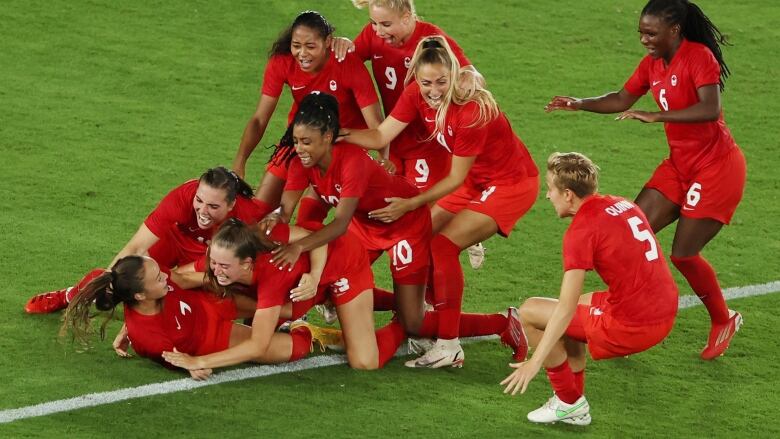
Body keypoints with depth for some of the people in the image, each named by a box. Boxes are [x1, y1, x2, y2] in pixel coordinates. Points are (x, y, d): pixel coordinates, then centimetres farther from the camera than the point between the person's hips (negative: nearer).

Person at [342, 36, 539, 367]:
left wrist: (410, 204, -24)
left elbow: (455, 179, -24)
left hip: (511, 184, -8)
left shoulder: (473, 111, -32)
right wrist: (339, 134, -30)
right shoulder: (416, 95, -13)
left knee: (444, 244, -19)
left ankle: (449, 345, -14)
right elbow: (381, 136, -14)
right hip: (477, 179, 8)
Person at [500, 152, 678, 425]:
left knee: (529, 313, 4)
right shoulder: (622, 205, 10)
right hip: (666, 314, 9)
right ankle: (573, 403, 25)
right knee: (572, 313, 30)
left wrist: (534, 362, -17)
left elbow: (566, 307, -18)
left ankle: (569, 403, 12)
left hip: (631, 326, -8)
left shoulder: (582, 229, -13)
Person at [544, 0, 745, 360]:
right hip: (680, 164, 8)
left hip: (717, 167, -8)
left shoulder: (699, 57, -20)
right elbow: (622, 100, 13)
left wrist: (655, 116, -36)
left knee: (683, 253, -6)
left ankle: (724, 320, 17)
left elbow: (710, 109, -32)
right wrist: (580, 104, -2)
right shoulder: (653, 63, 4)